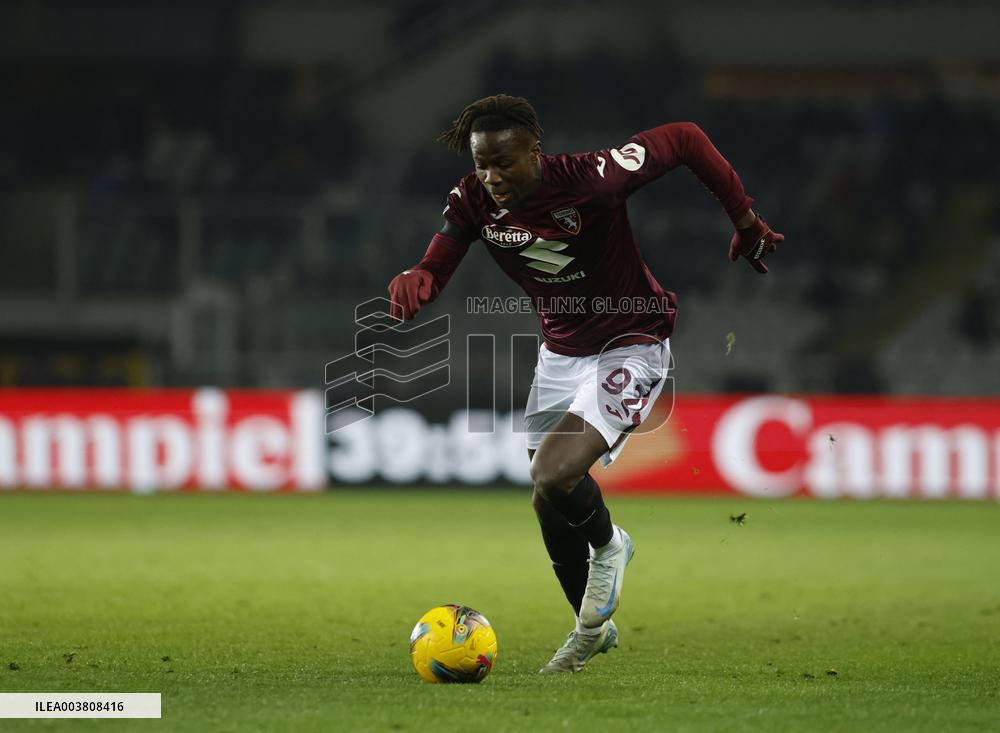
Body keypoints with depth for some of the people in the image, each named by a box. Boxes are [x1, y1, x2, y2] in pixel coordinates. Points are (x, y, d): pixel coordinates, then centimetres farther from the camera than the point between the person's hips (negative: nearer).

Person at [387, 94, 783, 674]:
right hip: (561, 352, 7)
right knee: (549, 506, 12)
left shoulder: (591, 180, -29)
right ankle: (593, 628, 37)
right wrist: (411, 284, -38)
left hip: (631, 347, -7)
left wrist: (747, 224, -10)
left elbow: (685, 139, -18)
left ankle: (608, 546, 11)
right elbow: (435, 268, -12)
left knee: (553, 479, -24)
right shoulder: (473, 200, -13)